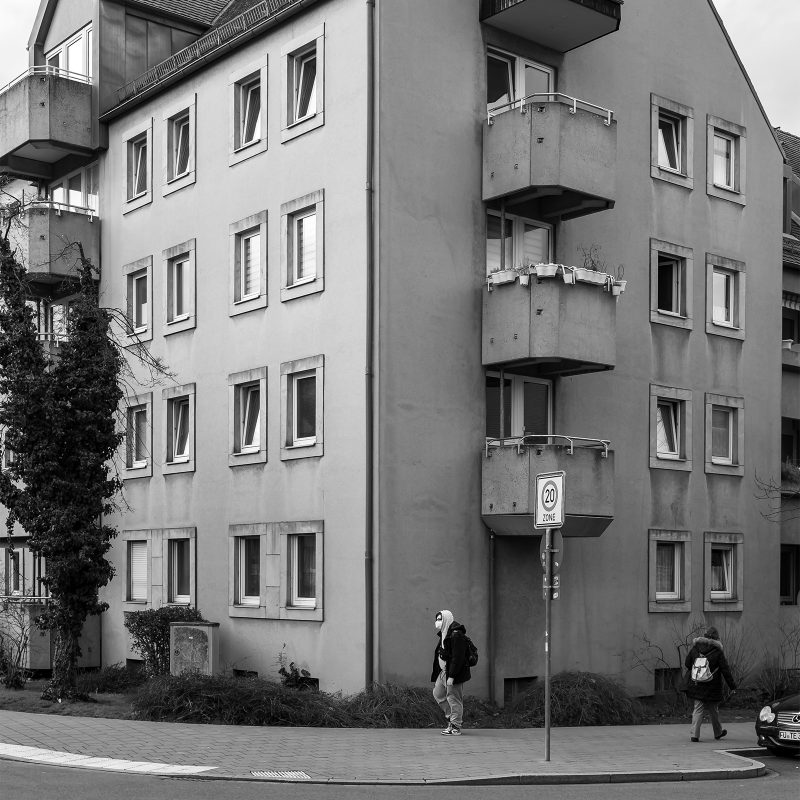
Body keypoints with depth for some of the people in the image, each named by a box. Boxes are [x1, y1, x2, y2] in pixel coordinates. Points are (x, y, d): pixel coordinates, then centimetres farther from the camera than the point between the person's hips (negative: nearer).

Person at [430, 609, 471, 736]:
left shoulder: (456, 635, -18)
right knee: (438, 693, 14)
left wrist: (451, 676, -24)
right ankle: (452, 717, 24)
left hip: (455, 673, -10)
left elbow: (457, 658, -22)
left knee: (453, 699, -4)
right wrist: (436, 676, 19)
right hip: (443, 672, 10)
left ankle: (455, 727, 4)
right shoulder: (444, 635, 14)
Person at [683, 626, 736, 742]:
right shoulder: (718, 652, -8)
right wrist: (732, 685, 1)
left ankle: (694, 734, -6)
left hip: (696, 685, 2)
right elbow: (725, 670, -6)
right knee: (713, 710, 14)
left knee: (698, 709, 5)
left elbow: (687, 664, 10)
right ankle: (718, 732, 31)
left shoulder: (695, 648, 2)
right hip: (712, 688, -2)